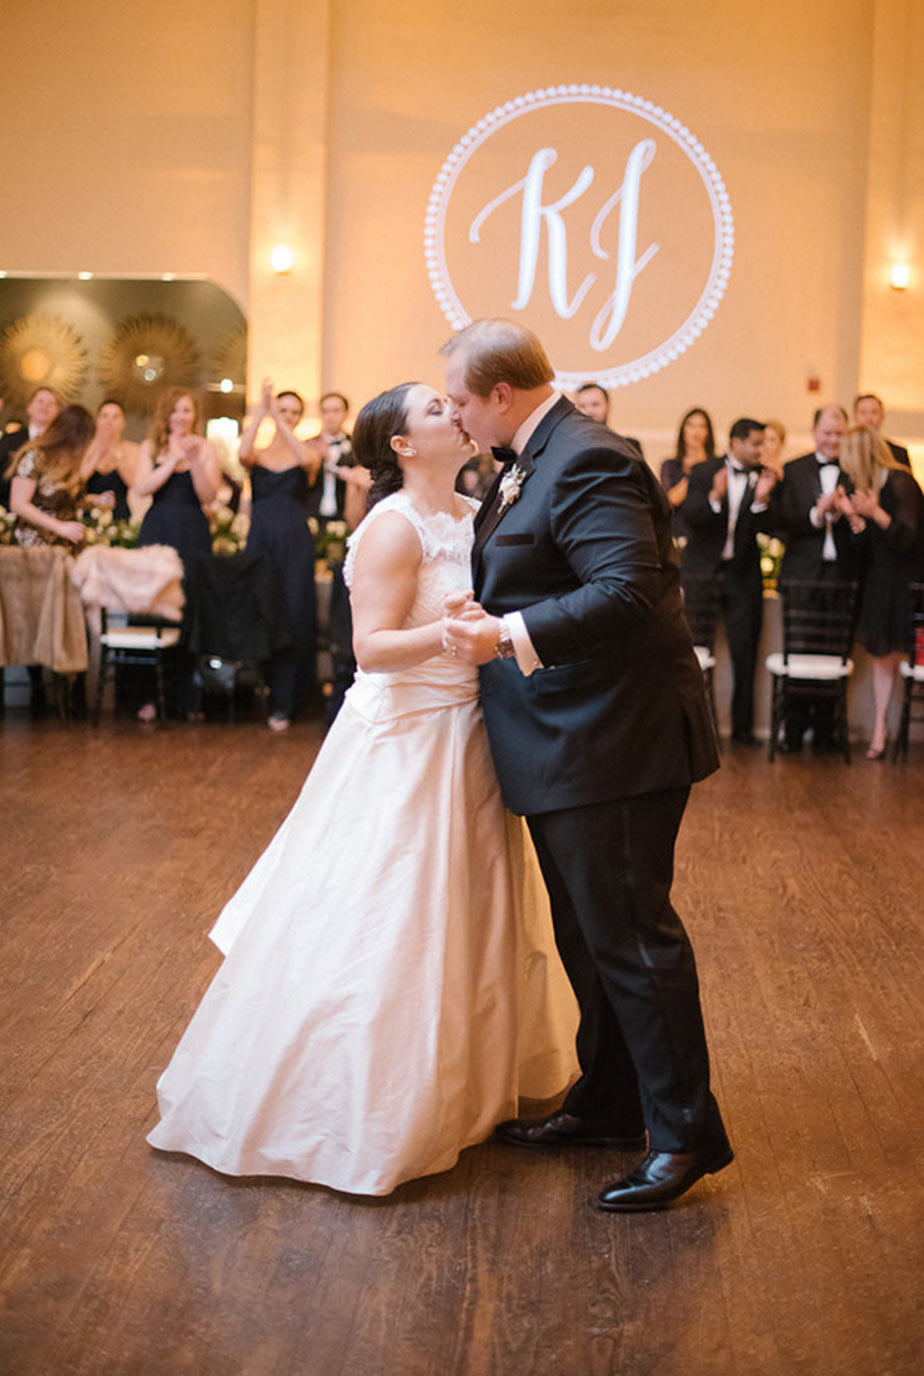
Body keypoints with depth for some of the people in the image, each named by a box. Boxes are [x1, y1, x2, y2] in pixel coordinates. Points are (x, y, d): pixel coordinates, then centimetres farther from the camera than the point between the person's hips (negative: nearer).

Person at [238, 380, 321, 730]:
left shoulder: (309, 452, 6)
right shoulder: (258, 454, 8)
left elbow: (307, 459, -19)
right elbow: (242, 454, -16)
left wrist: (278, 421, -18)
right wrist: (261, 412, -17)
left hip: (295, 544, -1)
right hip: (260, 541, 1)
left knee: (292, 616, -4)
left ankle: (283, 702, 1)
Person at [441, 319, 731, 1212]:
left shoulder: (586, 463, -18)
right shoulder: (531, 461, 14)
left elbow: (627, 591, -29)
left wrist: (508, 634, -32)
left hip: (611, 742, -11)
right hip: (565, 743, 11)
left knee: (630, 937, -3)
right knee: (588, 937, 19)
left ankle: (685, 1134, 9)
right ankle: (608, 1104, 33)